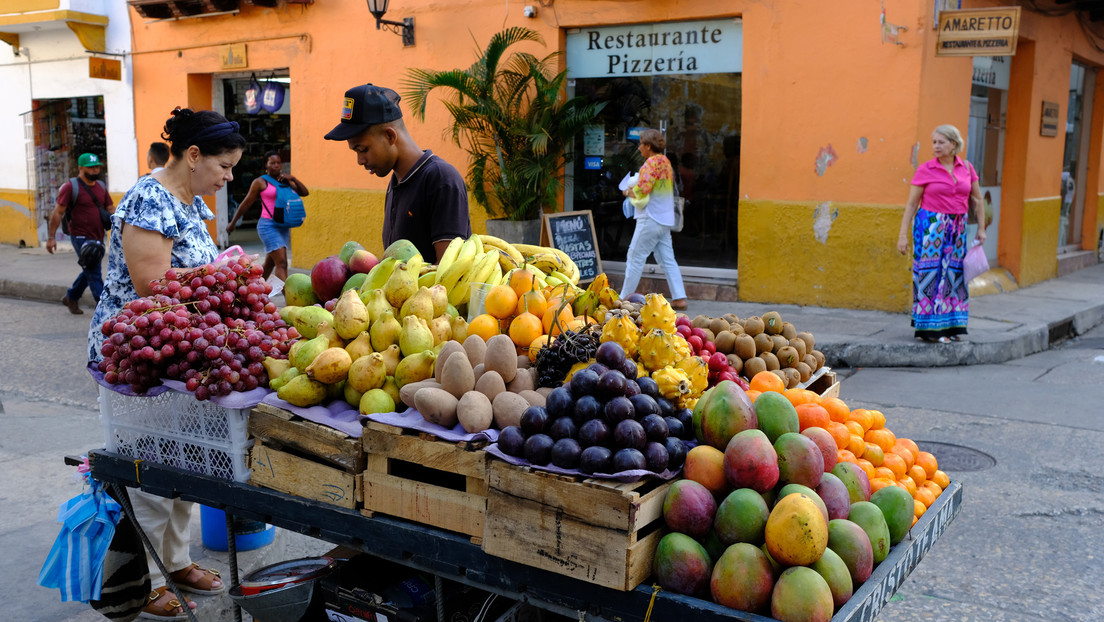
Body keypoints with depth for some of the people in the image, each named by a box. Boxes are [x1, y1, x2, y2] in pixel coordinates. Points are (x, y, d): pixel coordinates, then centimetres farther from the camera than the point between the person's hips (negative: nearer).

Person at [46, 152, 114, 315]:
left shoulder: (101, 186, 13)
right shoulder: (71, 187, -7)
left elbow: (110, 209, 15)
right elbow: (58, 213, -8)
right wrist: (51, 237, -11)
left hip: (98, 238, 7)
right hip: (81, 238, -7)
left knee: (90, 272, 17)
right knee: (94, 273, -8)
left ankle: (71, 298, 36)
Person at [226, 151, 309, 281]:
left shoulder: (285, 181, 15)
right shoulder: (260, 182, -1)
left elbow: (305, 192, 10)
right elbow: (246, 204, 5)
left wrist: (293, 179, -5)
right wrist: (233, 223, 11)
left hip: (284, 225, 6)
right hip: (268, 225, -6)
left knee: (270, 263, 16)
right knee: (281, 263, -18)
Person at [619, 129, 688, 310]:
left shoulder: (651, 162, -12)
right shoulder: (666, 161, 16)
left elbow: (642, 189, -20)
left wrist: (630, 192, 0)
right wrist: (634, 192, 15)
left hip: (651, 219, -9)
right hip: (665, 219, 9)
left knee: (635, 257, -2)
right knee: (667, 260, 8)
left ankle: (624, 298, 2)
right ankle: (679, 298, 3)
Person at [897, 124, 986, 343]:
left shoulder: (966, 168, 7)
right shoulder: (925, 170, -4)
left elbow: (977, 200, 14)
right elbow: (911, 203, -3)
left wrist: (981, 229, 9)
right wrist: (903, 235, -7)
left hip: (957, 227, 4)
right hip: (930, 225, -4)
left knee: (953, 273, 6)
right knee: (930, 271, -4)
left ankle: (949, 326, 14)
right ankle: (929, 327, 1)